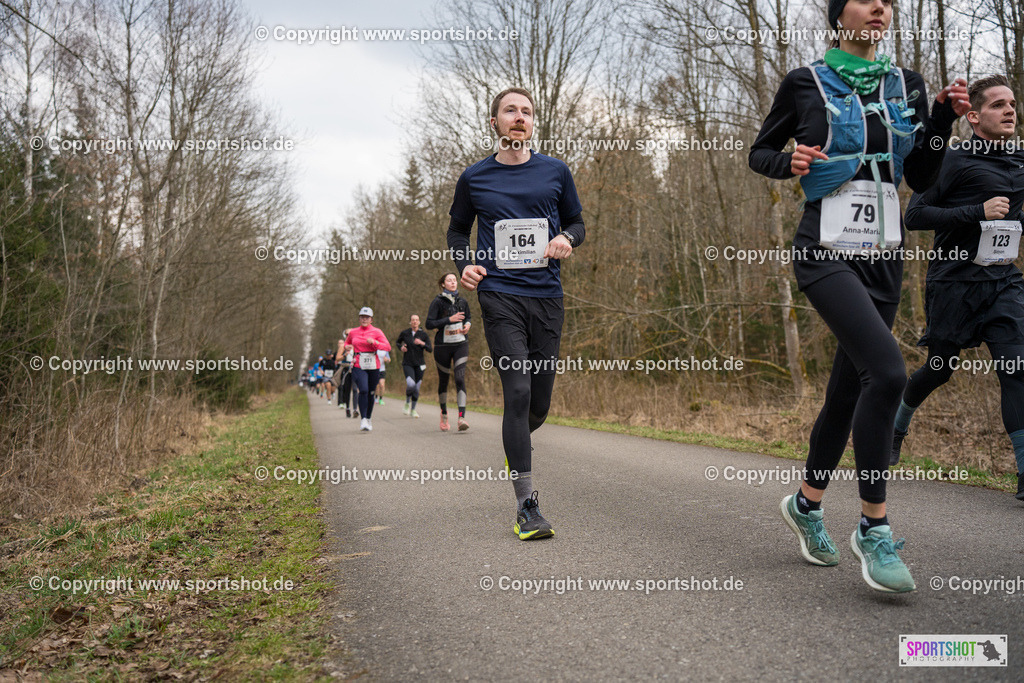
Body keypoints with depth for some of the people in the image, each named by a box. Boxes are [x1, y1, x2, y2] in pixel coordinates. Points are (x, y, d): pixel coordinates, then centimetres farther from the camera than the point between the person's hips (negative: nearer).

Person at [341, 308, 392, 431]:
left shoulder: (376, 332, 4)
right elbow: (346, 344, 28)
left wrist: (374, 342, -19)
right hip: (358, 366, 0)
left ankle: (369, 419, 25)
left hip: (373, 366, 0)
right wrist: (346, 347, 4)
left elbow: (388, 347, -6)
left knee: (371, 393, 7)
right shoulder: (353, 332, 11)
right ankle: (363, 420, -18)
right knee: (363, 390, -19)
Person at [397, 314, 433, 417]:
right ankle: (407, 402, 6)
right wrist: (401, 347, -5)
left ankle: (413, 409, 25)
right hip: (407, 364, -2)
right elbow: (397, 342, 16)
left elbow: (430, 349, -5)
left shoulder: (424, 335, -2)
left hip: (419, 365, 2)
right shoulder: (404, 333, -1)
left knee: (416, 388, 5)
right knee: (411, 384, -23)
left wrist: (422, 343, -22)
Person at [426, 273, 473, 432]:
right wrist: (449, 319, -19)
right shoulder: (438, 302, -4)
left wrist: (468, 325, 1)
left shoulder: (462, 302, 7)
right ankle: (444, 413, 34)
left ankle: (462, 417, -22)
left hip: (461, 345, 2)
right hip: (442, 346, -1)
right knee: (443, 380, 11)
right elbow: (429, 324, -10)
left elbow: (468, 317, 25)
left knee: (460, 378, -14)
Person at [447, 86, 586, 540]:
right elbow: (457, 229, 20)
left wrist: (567, 239, -5)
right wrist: (464, 264, 1)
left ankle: (515, 445, 43)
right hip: (499, 295, -2)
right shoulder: (474, 178, 8)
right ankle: (527, 506, -7)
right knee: (517, 392, -14)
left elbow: (577, 222, 19)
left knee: (540, 401, 6)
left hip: (547, 297, 2)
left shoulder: (556, 172, 10)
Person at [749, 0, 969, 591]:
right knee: (887, 370, -24)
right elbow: (759, 152, 9)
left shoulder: (907, 86, 12)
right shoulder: (805, 84, 1)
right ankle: (874, 528, -10)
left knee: (850, 388, 9)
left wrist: (944, 118, -3)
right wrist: (789, 162, -12)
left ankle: (807, 503, 30)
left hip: (883, 254, 6)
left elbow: (922, 179, 11)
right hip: (826, 251, -5)